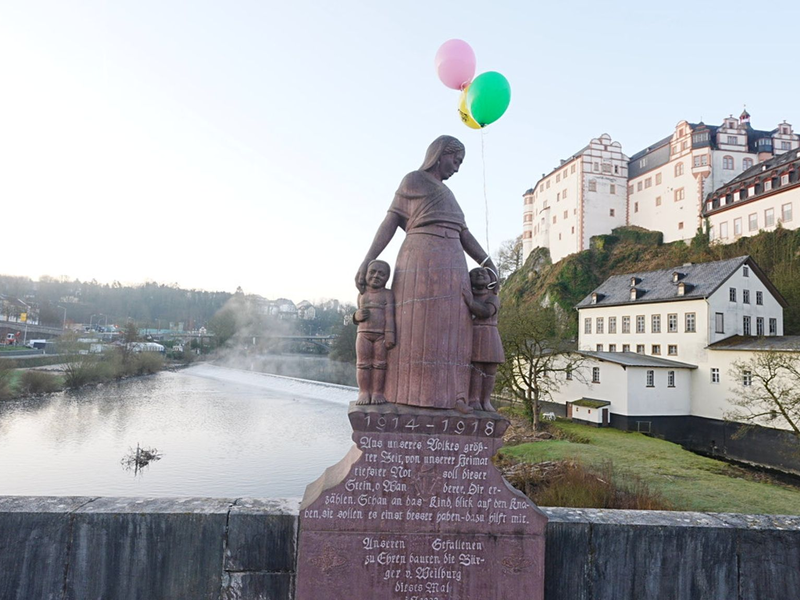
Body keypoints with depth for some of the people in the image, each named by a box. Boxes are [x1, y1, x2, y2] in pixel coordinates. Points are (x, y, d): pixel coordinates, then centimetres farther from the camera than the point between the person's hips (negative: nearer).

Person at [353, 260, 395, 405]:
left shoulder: (387, 294, 1)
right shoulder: (362, 294, 13)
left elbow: (389, 315, -7)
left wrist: (389, 335, -16)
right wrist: (357, 316, -3)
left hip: (381, 335, -3)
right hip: (363, 333, 3)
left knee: (379, 363, 1)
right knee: (363, 363, 3)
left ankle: (377, 392, 6)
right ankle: (364, 392, 8)